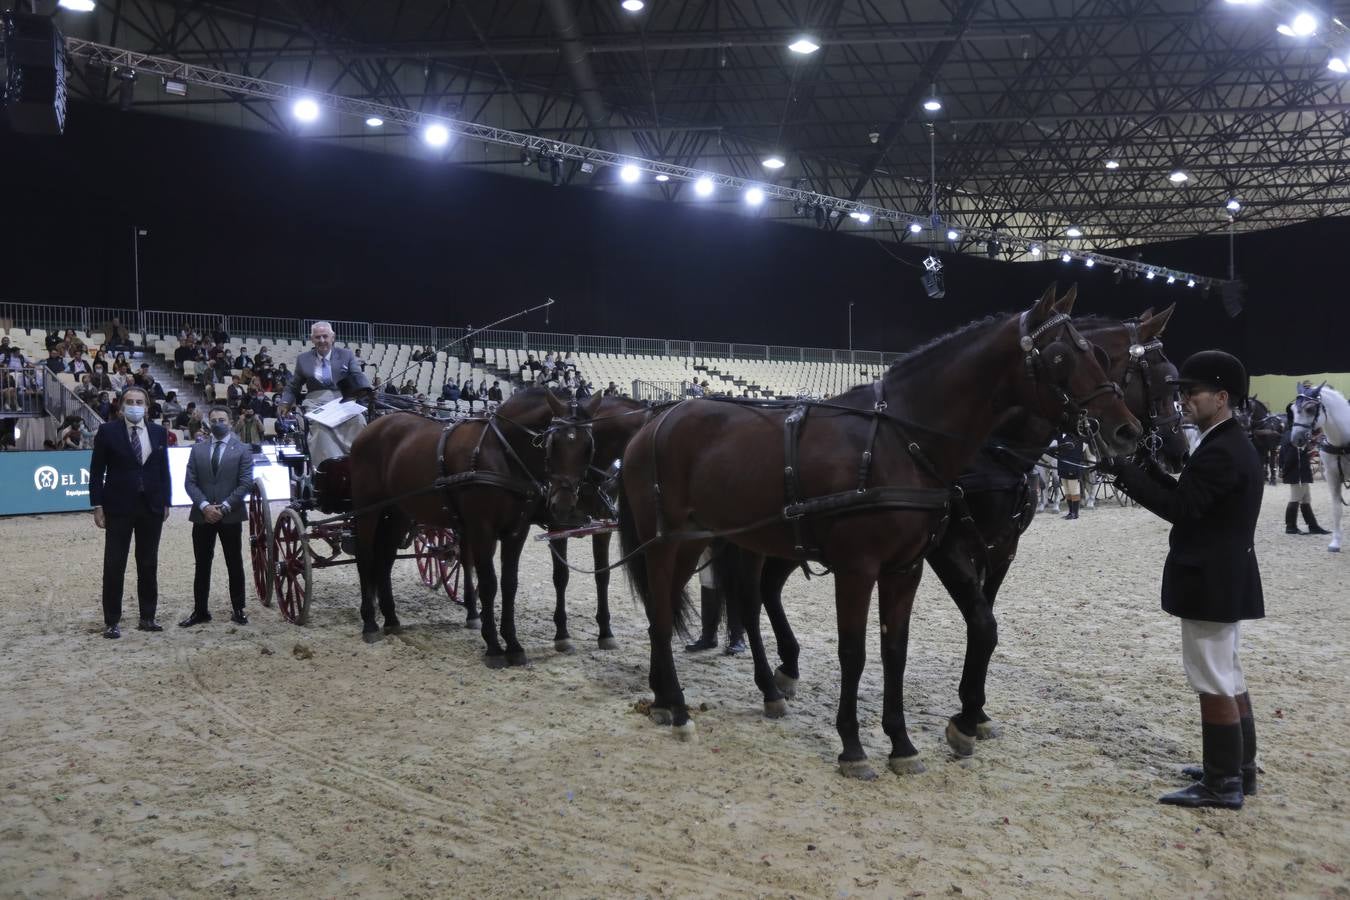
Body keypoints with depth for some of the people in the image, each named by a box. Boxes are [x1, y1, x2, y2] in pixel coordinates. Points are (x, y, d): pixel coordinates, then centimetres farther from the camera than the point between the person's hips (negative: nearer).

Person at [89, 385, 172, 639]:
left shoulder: (159, 432, 7)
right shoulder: (108, 431, -3)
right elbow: (96, 472, -2)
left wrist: (166, 502, 7)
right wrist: (97, 506, -7)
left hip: (151, 507, 3)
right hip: (118, 507, -3)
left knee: (149, 564, 9)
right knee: (114, 566, 0)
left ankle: (147, 617, 17)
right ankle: (111, 621, 6)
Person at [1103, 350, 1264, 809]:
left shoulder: (1221, 452, -21)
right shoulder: (1231, 445, 12)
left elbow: (1181, 507, -24)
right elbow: (1192, 499, 15)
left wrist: (1125, 471, -22)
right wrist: (1149, 470, 4)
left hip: (1209, 583, -11)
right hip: (1225, 579, 11)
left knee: (1213, 683, -3)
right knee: (1228, 676, 18)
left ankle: (1222, 784, 4)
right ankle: (1238, 769, 28)